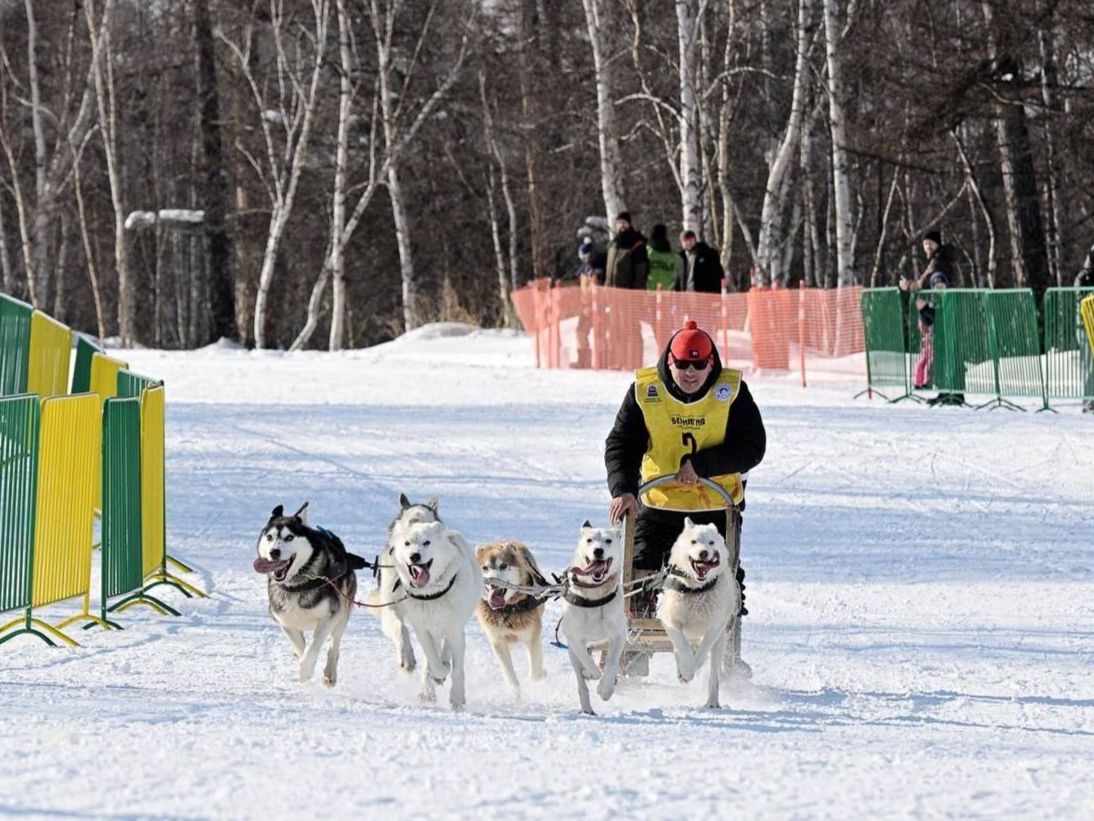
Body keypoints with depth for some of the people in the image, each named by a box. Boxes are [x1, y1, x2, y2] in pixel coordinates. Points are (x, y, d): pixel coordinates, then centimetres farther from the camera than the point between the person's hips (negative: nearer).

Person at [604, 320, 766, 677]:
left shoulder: (732, 392, -11)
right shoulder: (645, 390, -9)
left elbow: (752, 447, -14)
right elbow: (621, 444, -8)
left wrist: (702, 465, -24)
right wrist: (623, 488, -25)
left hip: (718, 503, -1)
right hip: (659, 502, 1)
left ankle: (731, 652, 15)